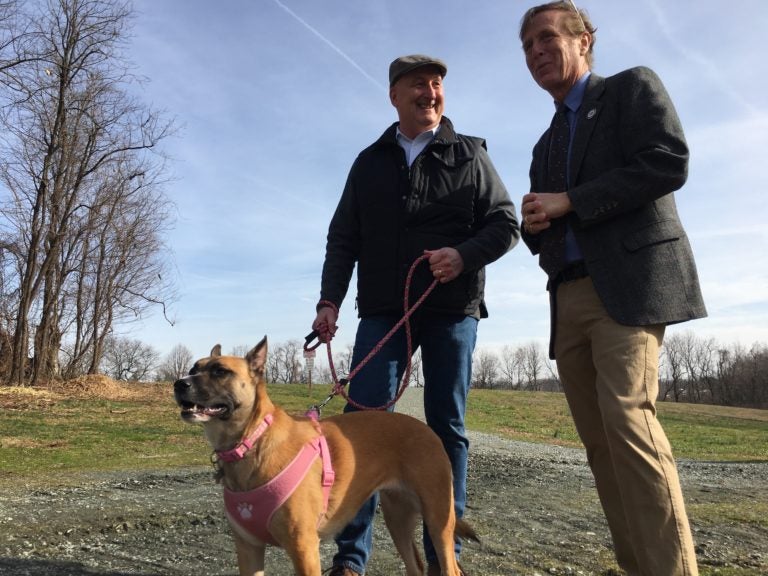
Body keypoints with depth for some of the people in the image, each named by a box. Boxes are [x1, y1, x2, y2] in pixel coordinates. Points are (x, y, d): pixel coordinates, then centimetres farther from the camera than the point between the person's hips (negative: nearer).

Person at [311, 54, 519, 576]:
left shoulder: (470, 155, 10)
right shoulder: (370, 162, 14)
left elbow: (506, 223, 4)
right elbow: (343, 238, 11)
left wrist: (465, 255, -15)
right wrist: (330, 301, 0)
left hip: (452, 310, -1)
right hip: (382, 310, 1)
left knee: (447, 426, 3)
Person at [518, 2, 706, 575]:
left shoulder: (633, 86, 8)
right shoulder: (547, 144, 26)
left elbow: (670, 163, -9)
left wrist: (568, 203, -9)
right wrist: (536, 223, 0)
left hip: (629, 282, -6)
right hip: (569, 298, 7)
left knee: (627, 416, -20)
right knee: (600, 440, 3)